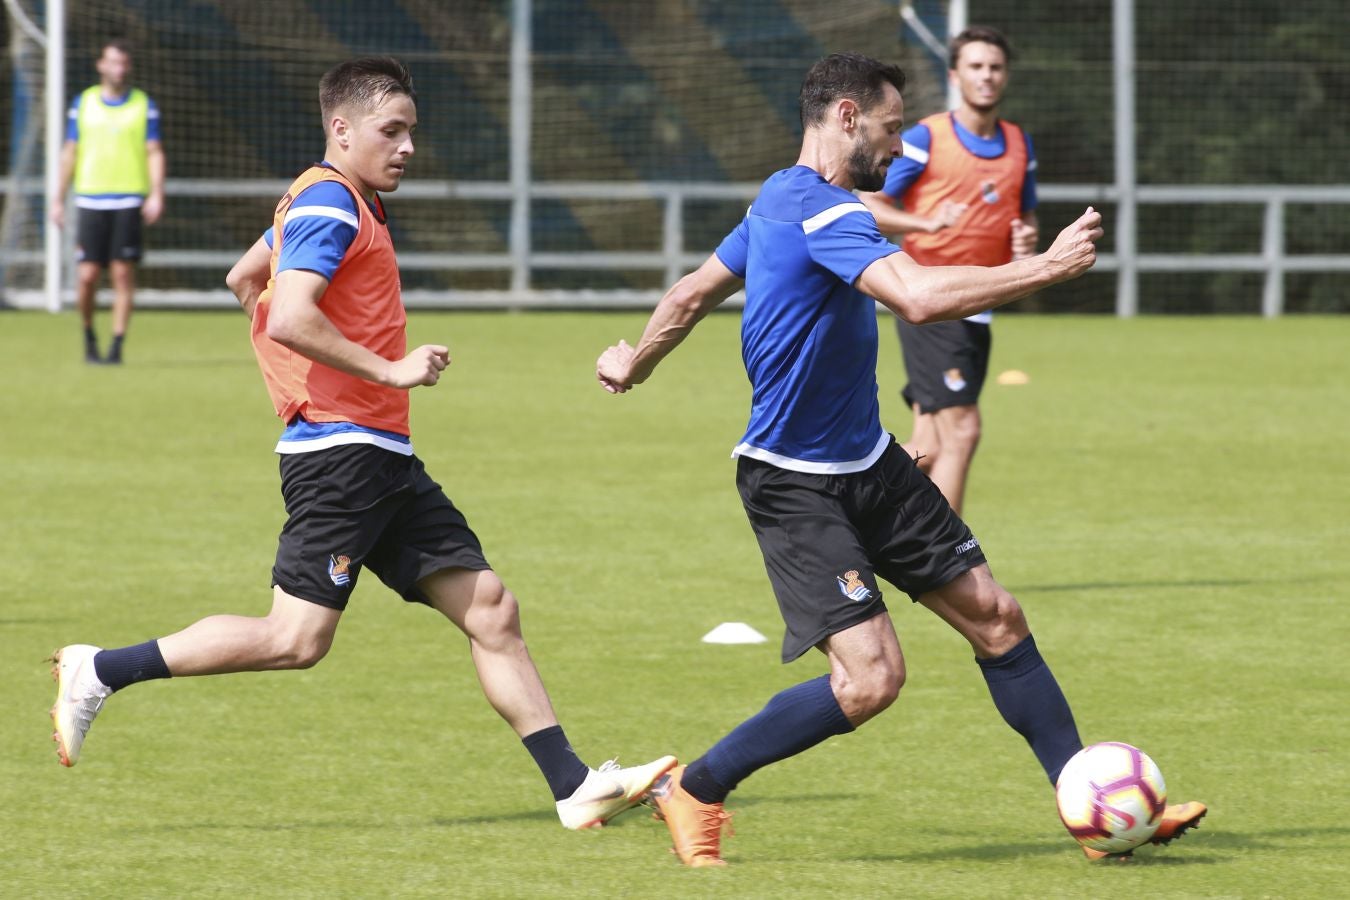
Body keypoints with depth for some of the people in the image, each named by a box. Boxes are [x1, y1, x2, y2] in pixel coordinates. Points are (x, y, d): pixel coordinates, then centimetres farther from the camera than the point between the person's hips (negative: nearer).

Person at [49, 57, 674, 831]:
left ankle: (575, 788, 0)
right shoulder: (330, 205, -11)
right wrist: (388, 370, -21)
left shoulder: (347, 206, 20)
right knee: (298, 639, -12)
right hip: (341, 451, -10)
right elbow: (288, 317, -25)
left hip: (384, 458, 10)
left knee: (491, 609, 3)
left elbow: (245, 277, 33)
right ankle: (99, 672, -2)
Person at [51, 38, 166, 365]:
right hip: (91, 200, 1)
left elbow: (155, 152, 3)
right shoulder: (83, 103, 8)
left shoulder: (144, 105, 5)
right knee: (87, 276, -4)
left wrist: (156, 194, -10)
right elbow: (70, 153, 13)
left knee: (123, 274, -5)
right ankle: (89, 335, 19)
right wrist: (59, 199, 10)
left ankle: (117, 345, 1)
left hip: (129, 200, -1)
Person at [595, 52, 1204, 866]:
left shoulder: (783, 200, 10)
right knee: (871, 678, -17)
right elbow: (920, 297, -37)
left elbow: (692, 294, 22)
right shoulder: (821, 210, -23)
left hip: (868, 464, 10)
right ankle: (693, 791, 1)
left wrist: (633, 364, 38)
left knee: (994, 617, 5)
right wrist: (1049, 267, -29)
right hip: (796, 487, -10)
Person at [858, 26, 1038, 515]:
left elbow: (1025, 217, 26)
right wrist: (927, 223, -21)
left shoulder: (1019, 144, 14)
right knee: (961, 431, -14)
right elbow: (868, 206, -4)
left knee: (929, 452, 4)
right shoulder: (926, 138, -5)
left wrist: (1027, 242, 2)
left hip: (978, 311, 6)